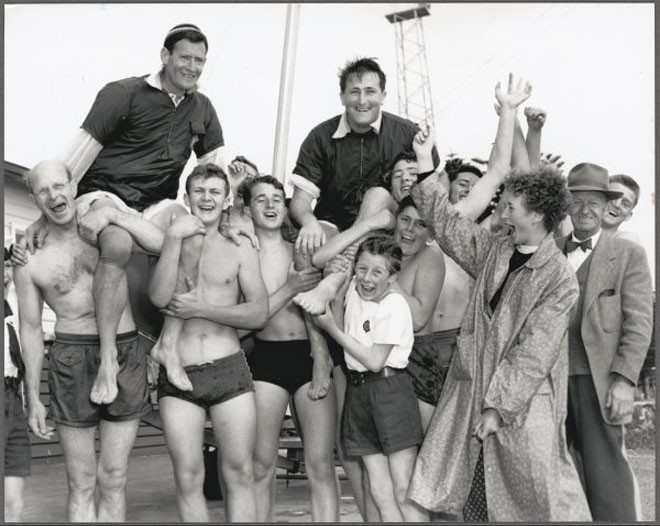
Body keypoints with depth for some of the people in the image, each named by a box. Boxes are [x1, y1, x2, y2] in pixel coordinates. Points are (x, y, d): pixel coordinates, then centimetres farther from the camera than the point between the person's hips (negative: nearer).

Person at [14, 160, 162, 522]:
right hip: (72, 361, -1)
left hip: (126, 356, 1)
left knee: (113, 479, 6)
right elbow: (31, 330, 6)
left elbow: (161, 244, -8)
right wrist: (32, 398, 4)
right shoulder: (30, 260, 3)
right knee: (81, 484, 1)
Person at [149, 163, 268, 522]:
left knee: (239, 474, -3)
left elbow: (259, 314, 0)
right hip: (177, 375, 0)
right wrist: (174, 238, -11)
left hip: (230, 371, 0)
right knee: (188, 479, -3)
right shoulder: (168, 242, 11)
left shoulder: (240, 250, 10)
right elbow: (159, 297, -8)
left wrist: (201, 310, -6)